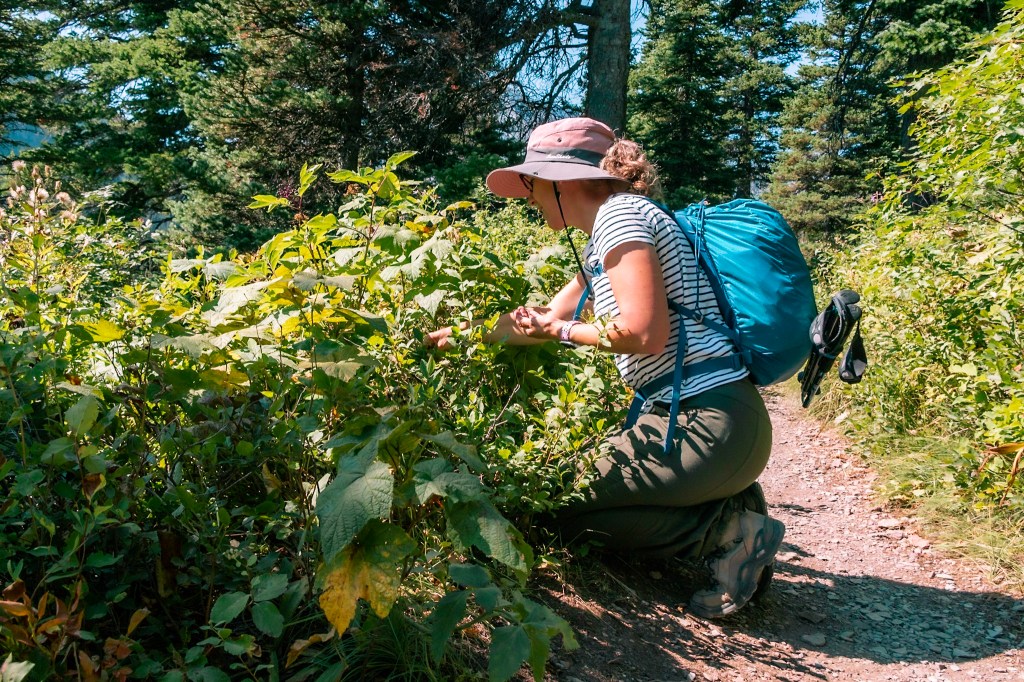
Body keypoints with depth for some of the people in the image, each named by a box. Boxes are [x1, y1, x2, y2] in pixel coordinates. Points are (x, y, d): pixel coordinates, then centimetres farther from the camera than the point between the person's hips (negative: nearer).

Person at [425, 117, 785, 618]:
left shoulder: (619, 213, -12)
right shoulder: (601, 241, 18)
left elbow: (645, 332, -22)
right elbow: (549, 319, 25)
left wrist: (561, 331, -7)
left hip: (710, 424, -10)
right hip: (706, 419, 10)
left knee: (567, 507, 0)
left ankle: (730, 530, -4)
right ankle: (727, 505, 11)